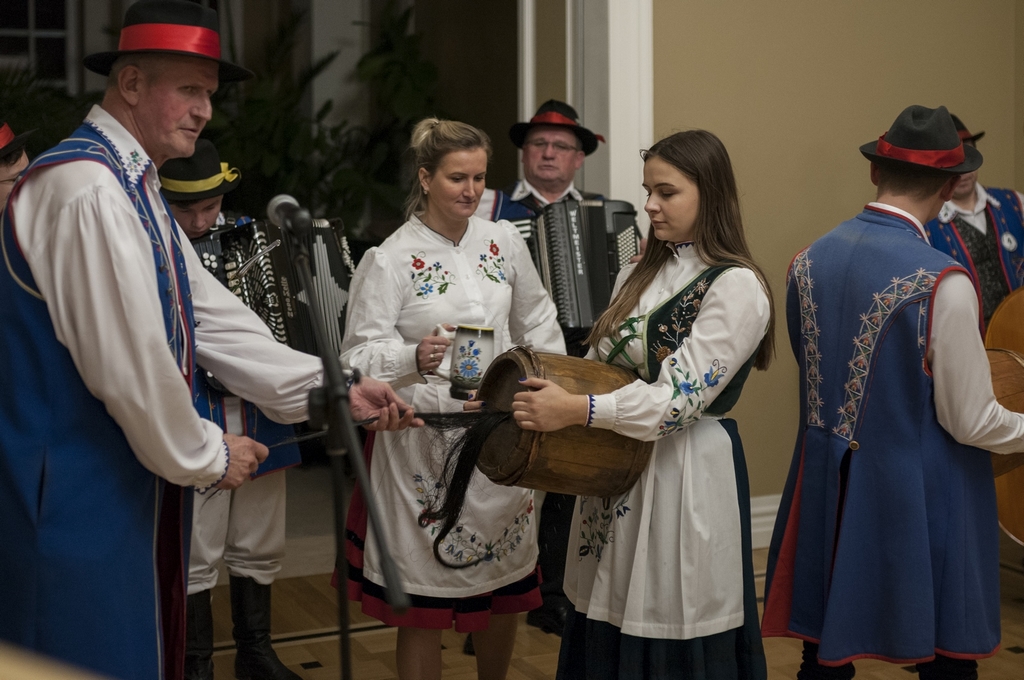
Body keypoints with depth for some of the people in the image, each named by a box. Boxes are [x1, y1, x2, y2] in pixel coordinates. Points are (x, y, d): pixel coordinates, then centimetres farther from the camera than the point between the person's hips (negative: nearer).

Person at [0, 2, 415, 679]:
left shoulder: (133, 187, 14)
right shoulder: (88, 191, -20)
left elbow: (212, 318, 12)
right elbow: (125, 358, -23)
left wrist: (329, 390, 5)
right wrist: (203, 454, -9)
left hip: (126, 484, 10)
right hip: (76, 490, -10)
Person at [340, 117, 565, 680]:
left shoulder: (505, 241, 6)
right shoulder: (389, 260, -8)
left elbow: (538, 328, 16)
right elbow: (360, 354, -14)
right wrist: (414, 358, -33)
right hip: (426, 439, -4)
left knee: (508, 588, 14)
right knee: (426, 602, 2)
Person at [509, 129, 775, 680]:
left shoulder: (736, 286, -11)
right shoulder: (639, 276, 14)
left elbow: (681, 395, -19)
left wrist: (577, 411, -28)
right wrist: (546, 397, -3)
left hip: (685, 474, -7)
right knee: (606, 635, 11)